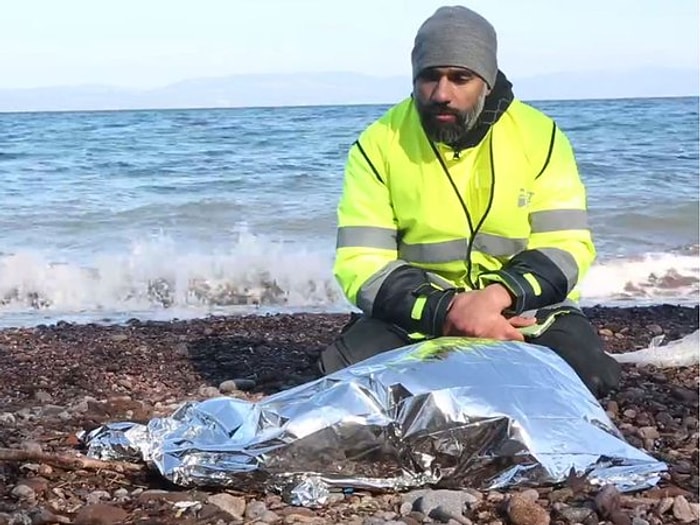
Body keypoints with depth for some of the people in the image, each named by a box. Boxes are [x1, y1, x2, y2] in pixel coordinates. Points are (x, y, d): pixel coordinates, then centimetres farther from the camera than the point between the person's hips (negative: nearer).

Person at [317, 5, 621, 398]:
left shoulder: (539, 136, -2)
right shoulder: (379, 145, -5)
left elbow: (565, 247, -6)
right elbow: (362, 264, -11)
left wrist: (497, 298, -26)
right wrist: (448, 311, -27)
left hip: (525, 311, 1)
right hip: (419, 317, 0)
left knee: (584, 368, -28)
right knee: (350, 372, -28)